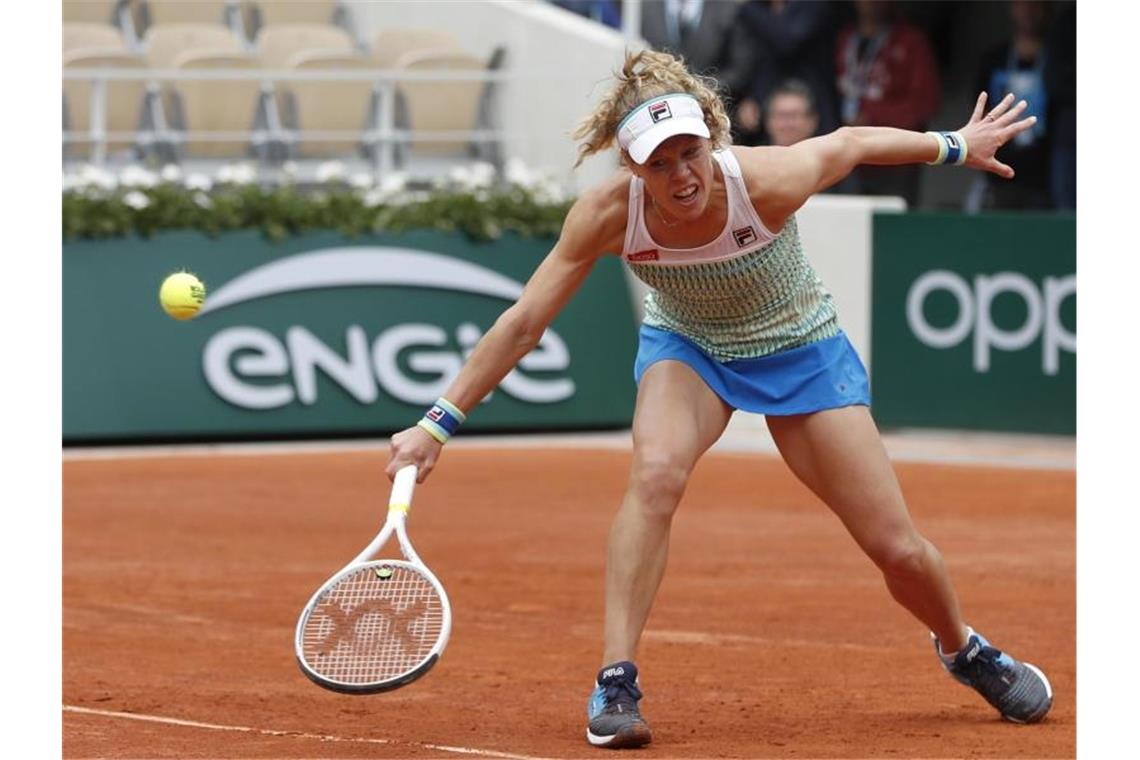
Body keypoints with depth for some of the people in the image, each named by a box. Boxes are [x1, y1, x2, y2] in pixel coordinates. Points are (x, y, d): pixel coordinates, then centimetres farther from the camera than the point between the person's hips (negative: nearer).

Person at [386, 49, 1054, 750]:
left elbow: (853, 143, -13)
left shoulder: (768, 182, -34)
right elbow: (524, 324, -23)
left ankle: (962, 648, 33)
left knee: (899, 550, -1)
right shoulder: (609, 214, -30)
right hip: (688, 349, 0)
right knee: (656, 473, -33)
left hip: (801, 350, 0)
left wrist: (956, 146, 2)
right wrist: (439, 424, -25)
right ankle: (616, 684, -26)